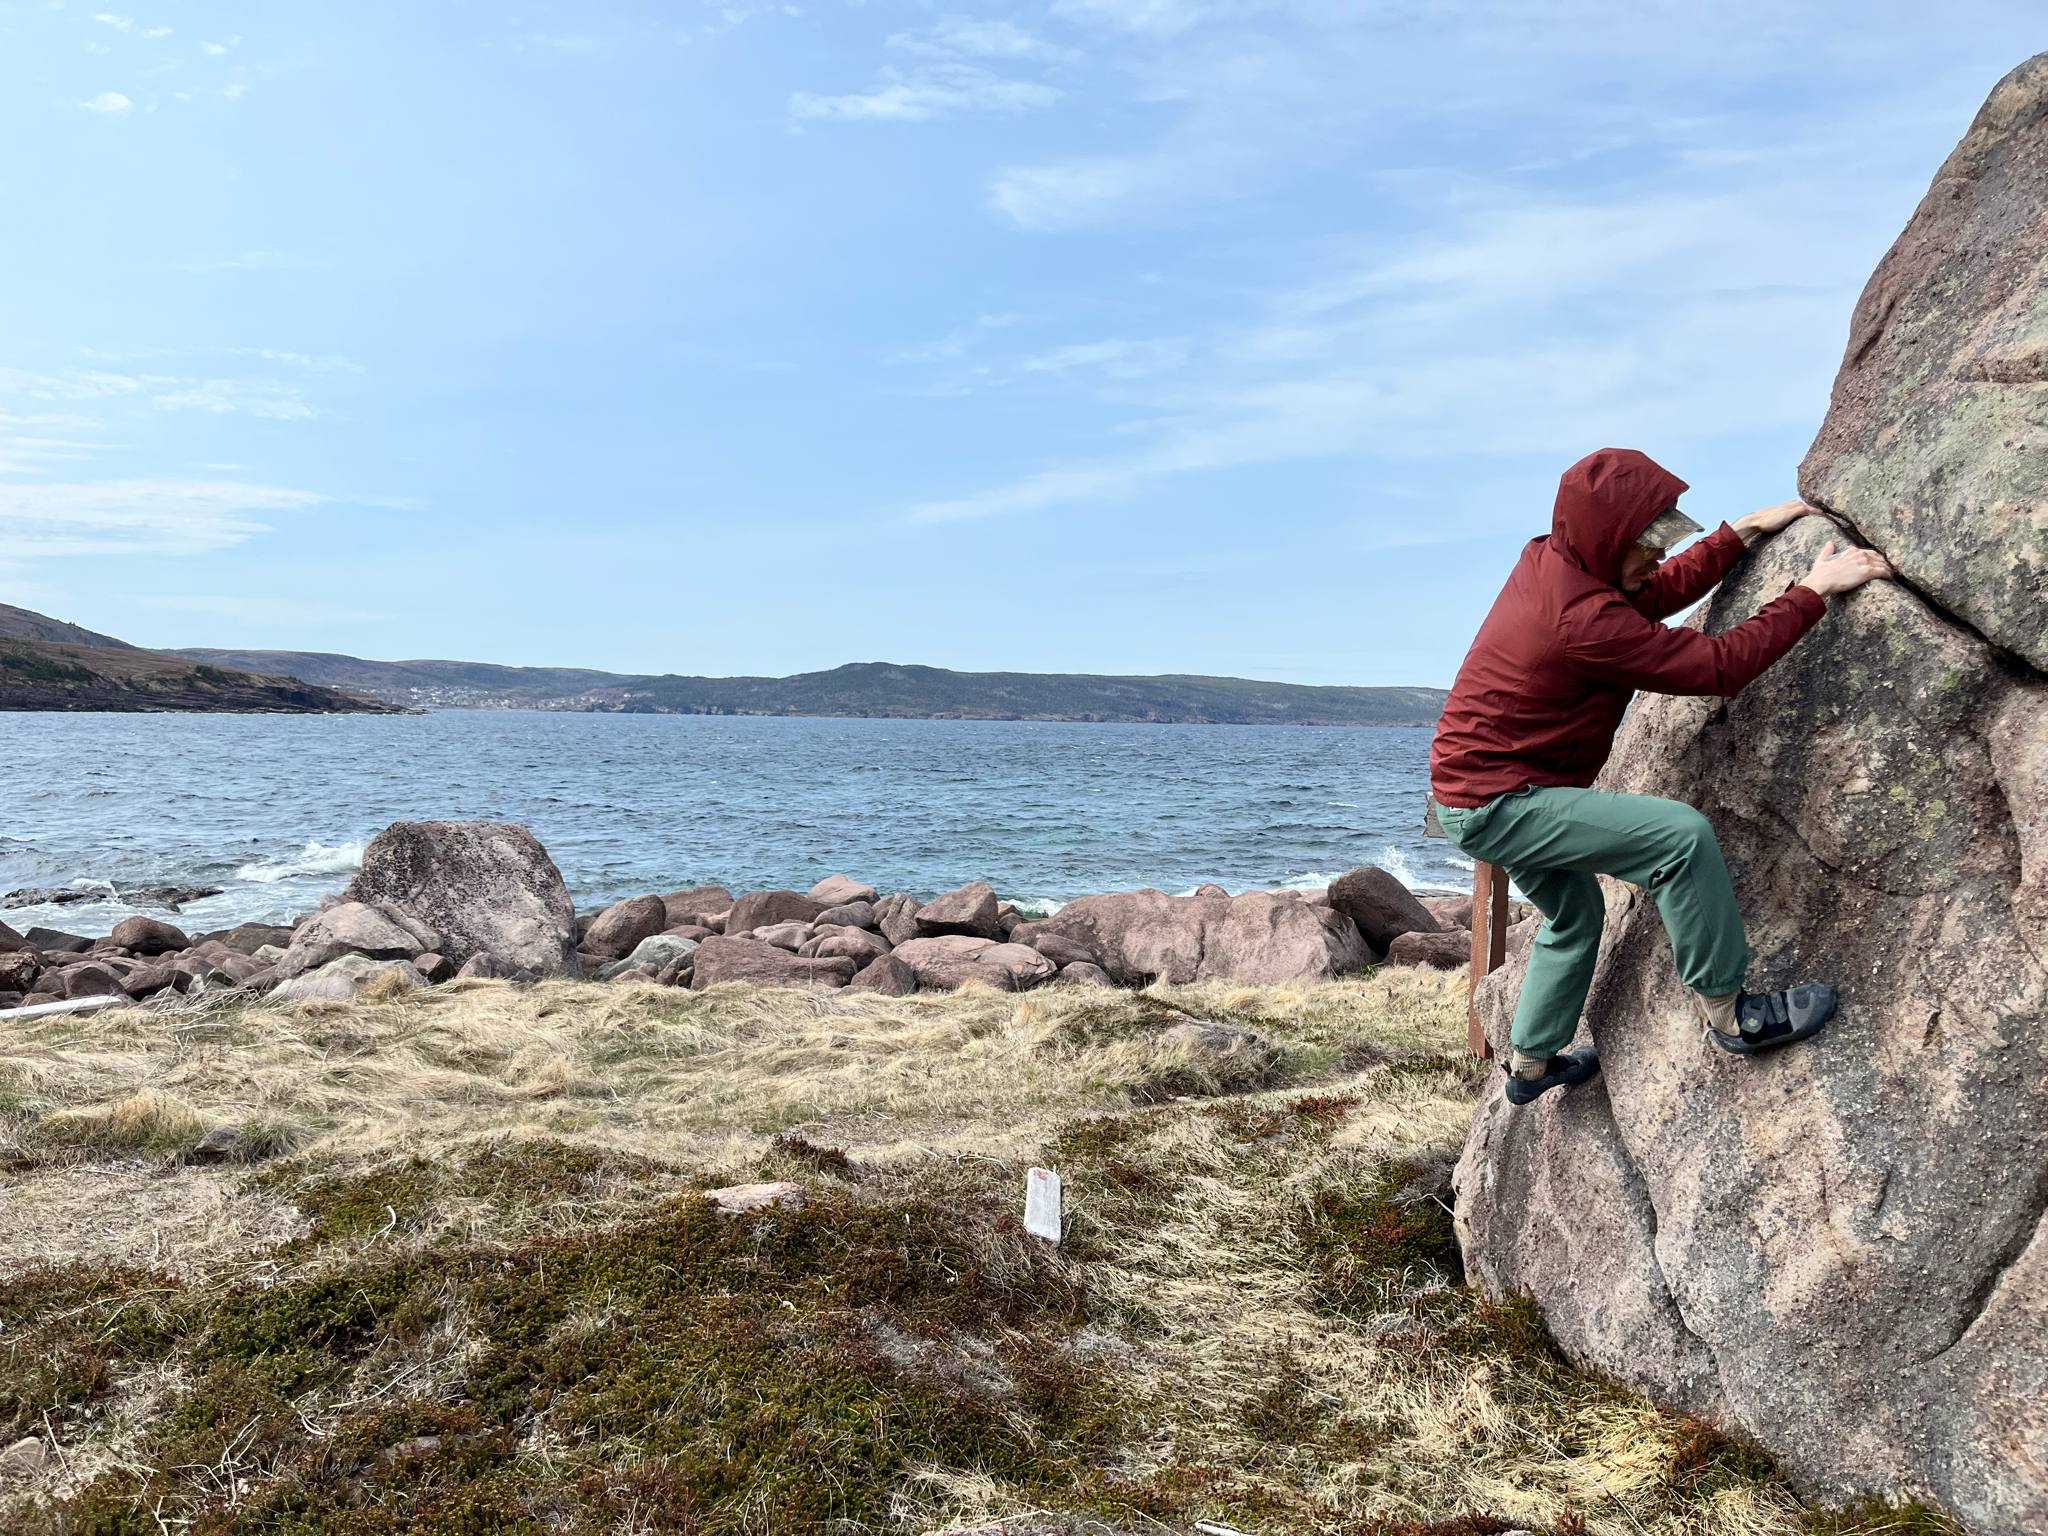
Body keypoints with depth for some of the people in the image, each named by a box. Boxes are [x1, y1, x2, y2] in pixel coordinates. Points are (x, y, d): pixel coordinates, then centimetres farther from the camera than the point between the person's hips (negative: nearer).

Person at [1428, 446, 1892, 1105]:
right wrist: (1813, 591, -12)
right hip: (1497, 803, -11)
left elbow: (1658, 593, 17)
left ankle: (1530, 1063, 41)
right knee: (1682, 835, -19)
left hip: (1473, 789, 11)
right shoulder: (1584, 619, -27)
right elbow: (1720, 665, -21)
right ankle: (1728, 1013, -5)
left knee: (1576, 914, 27)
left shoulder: (1547, 559, 2)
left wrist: (1745, 531, 13)